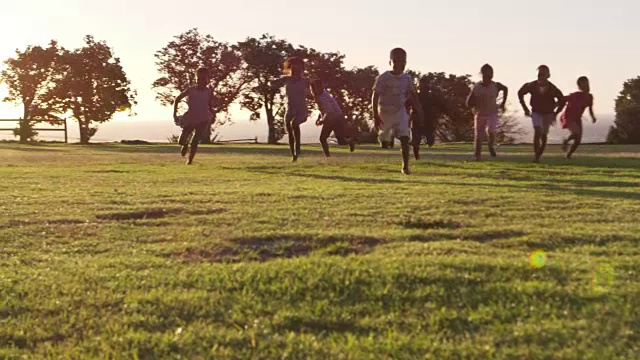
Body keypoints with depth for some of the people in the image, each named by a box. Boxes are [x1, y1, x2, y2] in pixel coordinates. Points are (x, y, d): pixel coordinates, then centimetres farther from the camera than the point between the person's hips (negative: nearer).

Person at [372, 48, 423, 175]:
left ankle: (405, 166, -12)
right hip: (385, 112, -2)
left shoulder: (407, 78, -1)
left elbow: (413, 95, 12)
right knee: (384, 142, 7)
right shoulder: (383, 78, -13)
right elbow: (375, 97, -13)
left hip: (400, 112, 2)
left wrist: (419, 111, 6)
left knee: (404, 138, -15)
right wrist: (375, 116, -18)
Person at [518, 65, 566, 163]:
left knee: (544, 135, 4)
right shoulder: (532, 85, -19)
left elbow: (562, 100, -3)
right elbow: (520, 93, 1)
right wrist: (525, 108, 2)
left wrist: (555, 114, -2)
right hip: (536, 112, -1)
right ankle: (536, 155, -16)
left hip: (548, 114, 1)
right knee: (537, 132, -20)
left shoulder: (552, 89, -21)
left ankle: (539, 155, 20)